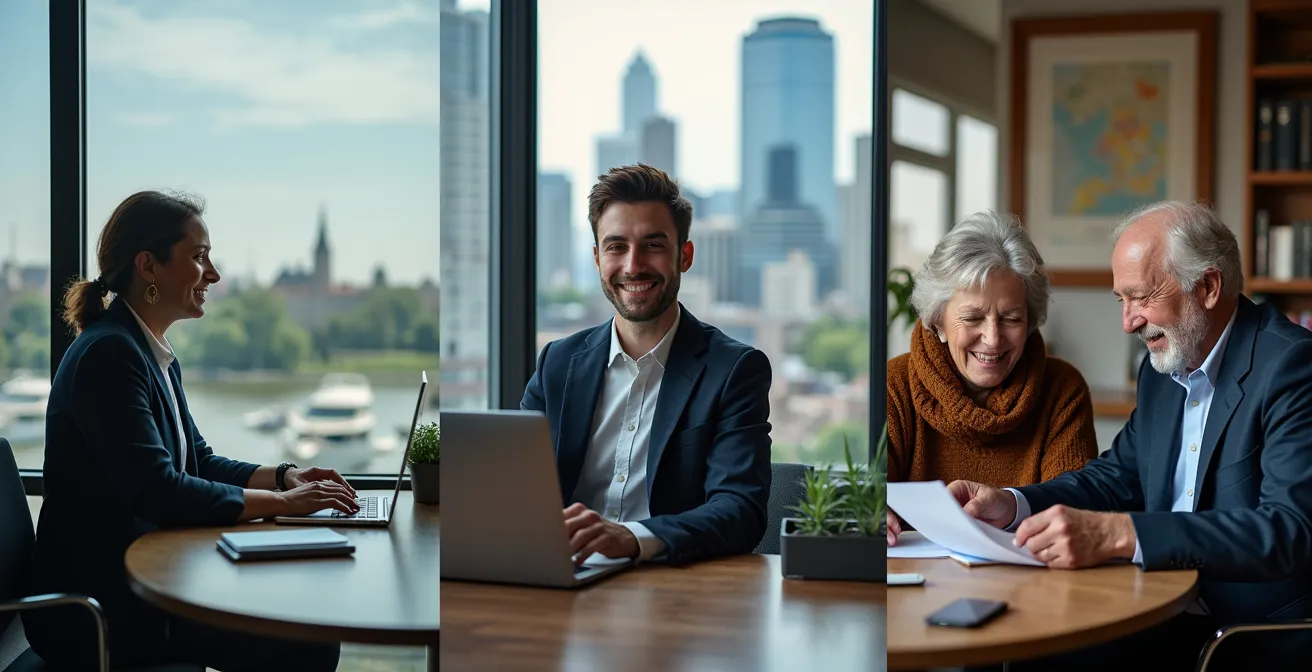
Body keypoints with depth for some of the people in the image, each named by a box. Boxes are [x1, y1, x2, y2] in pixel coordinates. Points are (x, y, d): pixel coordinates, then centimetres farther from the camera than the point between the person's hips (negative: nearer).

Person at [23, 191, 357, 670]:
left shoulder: (157, 357, 13)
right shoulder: (108, 353, -18)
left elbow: (199, 461, 17)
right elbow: (157, 491, -26)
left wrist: (285, 477, 1)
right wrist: (281, 502, -19)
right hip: (101, 606, -9)